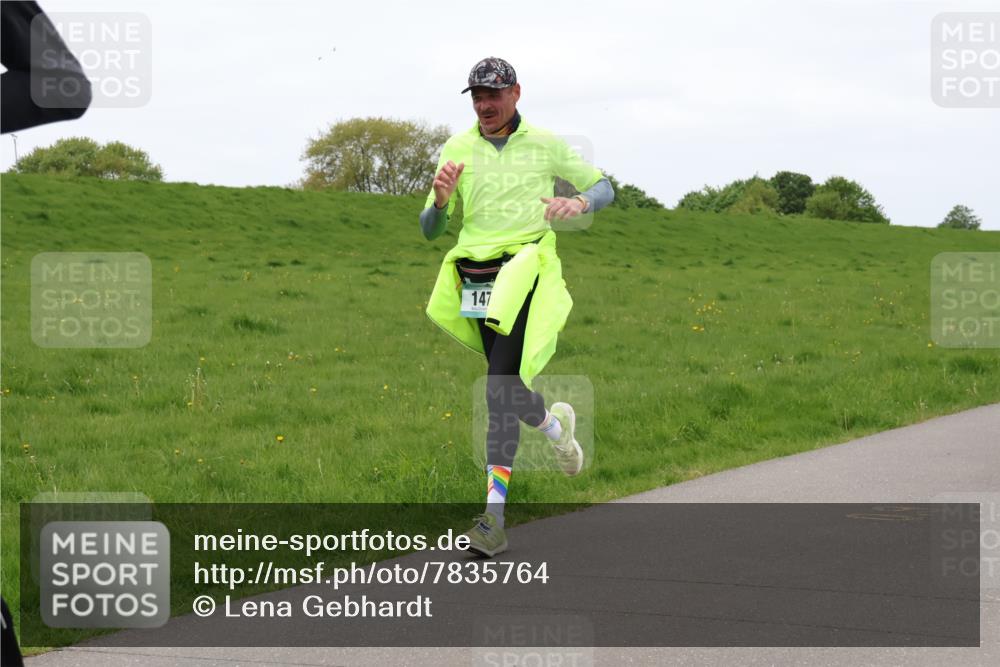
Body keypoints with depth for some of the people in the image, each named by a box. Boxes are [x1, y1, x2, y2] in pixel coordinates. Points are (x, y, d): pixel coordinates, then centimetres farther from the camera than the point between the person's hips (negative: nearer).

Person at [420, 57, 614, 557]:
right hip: (476, 280, 4)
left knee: (500, 390, -16)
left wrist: (579, 202, -7)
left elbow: (603, 187, 16)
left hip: (524, 274, -3)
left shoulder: (546, 145, 7)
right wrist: (441, 199, -12)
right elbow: (430, 231, 10)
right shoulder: (457, 150, 10)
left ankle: (493, 515, -16)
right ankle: (555, 424, 44)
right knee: (506, 388, 8)